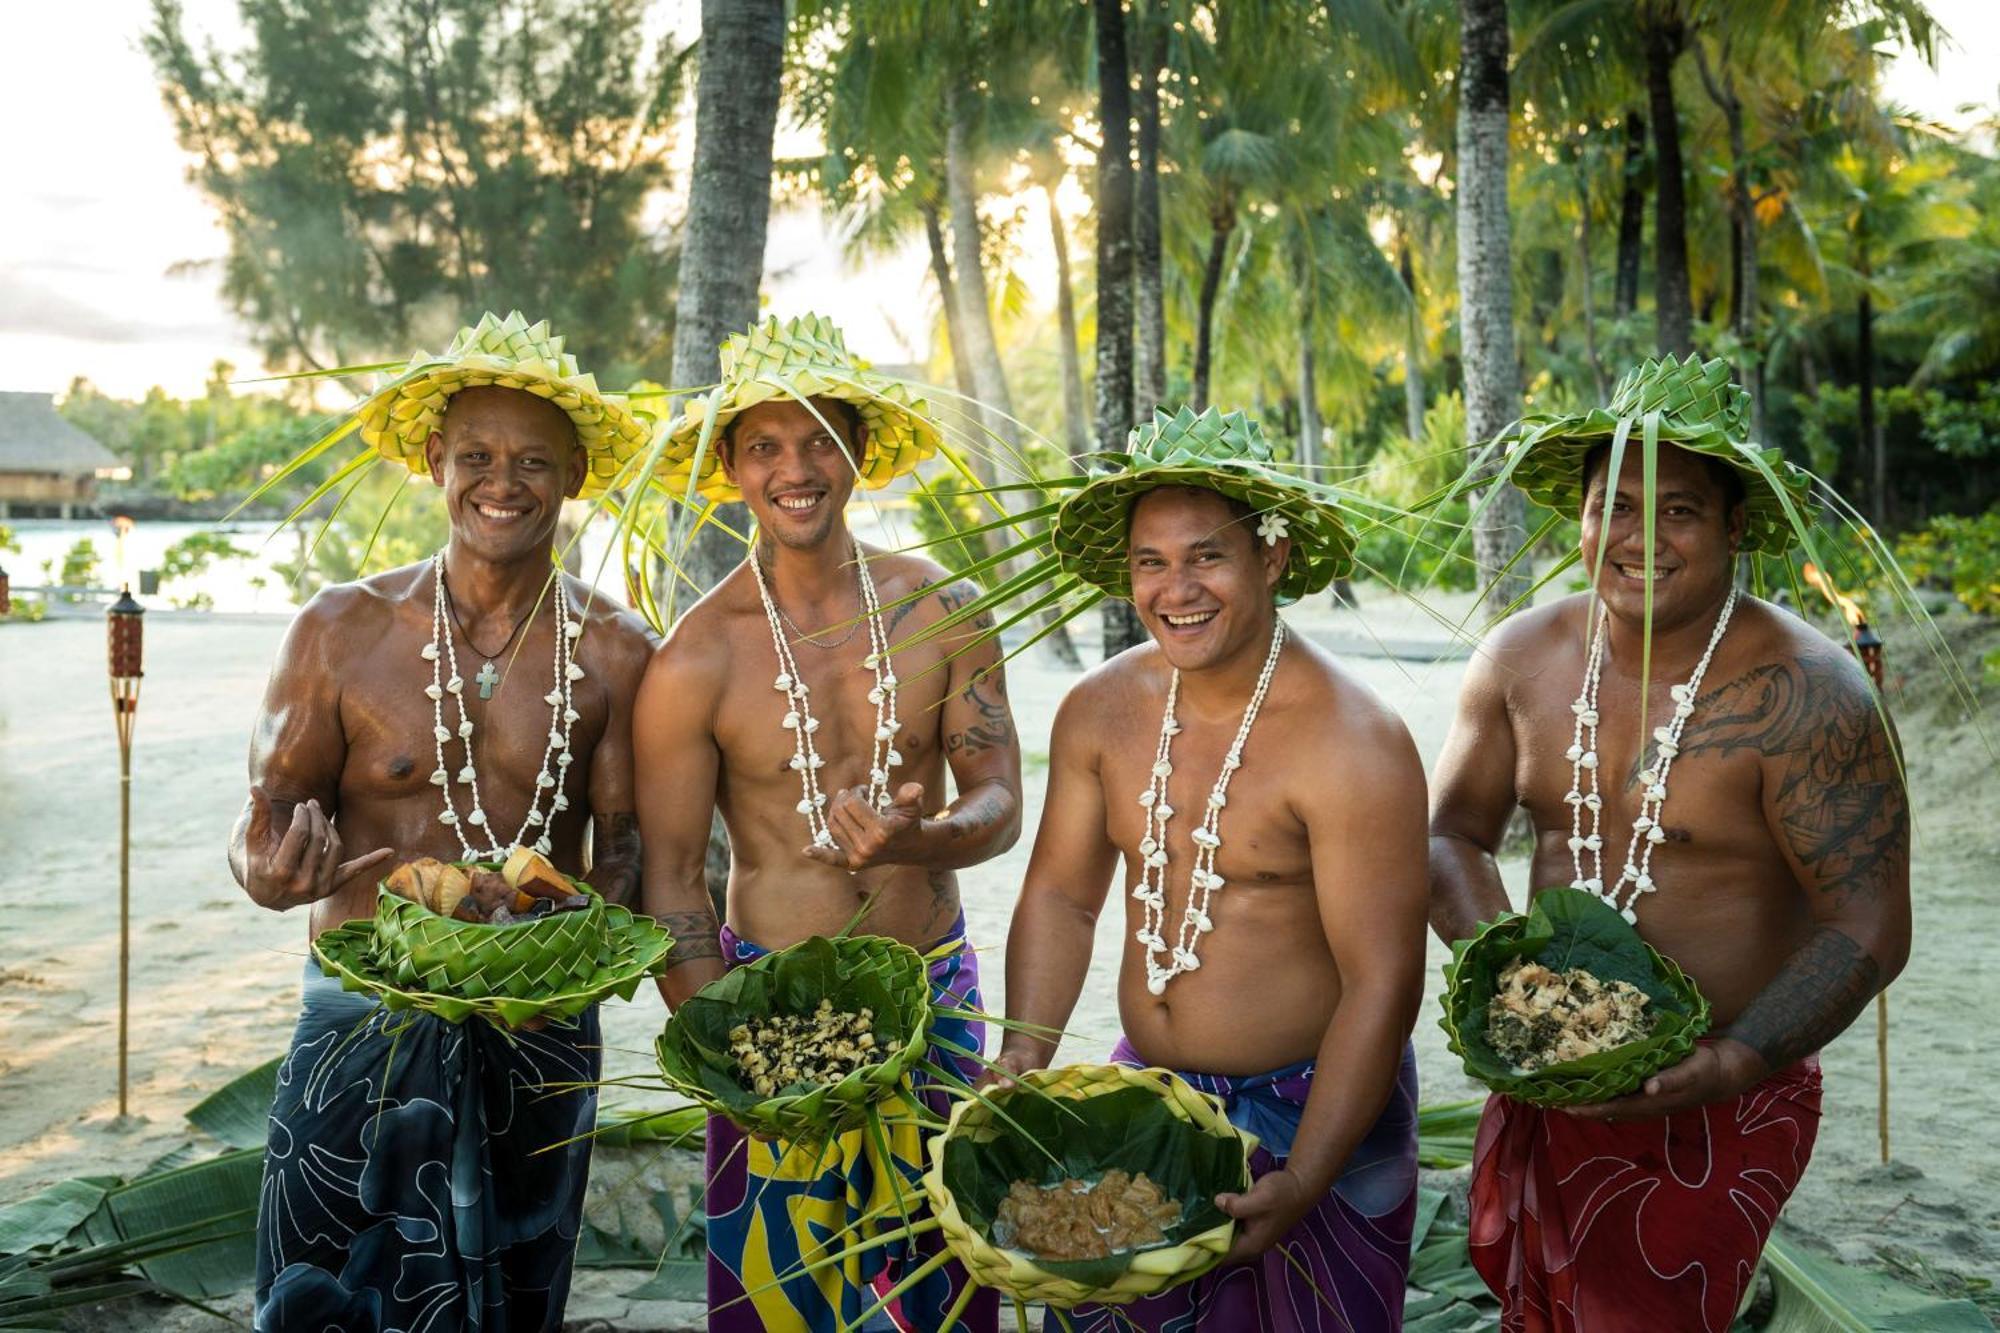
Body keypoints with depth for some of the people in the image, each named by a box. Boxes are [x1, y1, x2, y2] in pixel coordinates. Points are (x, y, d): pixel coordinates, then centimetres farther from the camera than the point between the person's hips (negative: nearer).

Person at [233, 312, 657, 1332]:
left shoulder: (613, 653, -2)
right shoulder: (344, 629, -4)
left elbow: (628, 846, 1)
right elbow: (264, 821, 0)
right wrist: (274, 873, -23)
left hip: (541, 1031, 1)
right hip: (364, 1026, -1)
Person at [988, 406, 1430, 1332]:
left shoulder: (1351, 745, -20)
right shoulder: (1100, 711, -3)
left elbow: (1381, 984, -21)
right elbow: (1060, 895, 6)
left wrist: (1300, 1185, -26)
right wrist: (1021, 1064, -7)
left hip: (1310, 1114, -5)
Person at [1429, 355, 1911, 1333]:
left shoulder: (1802, 695, -18)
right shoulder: (1522, 657, -3)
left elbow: (1868, 927, -18)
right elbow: (1453, 834, 3)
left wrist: (1737, 1063, -31)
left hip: (1711, 1110, -5)